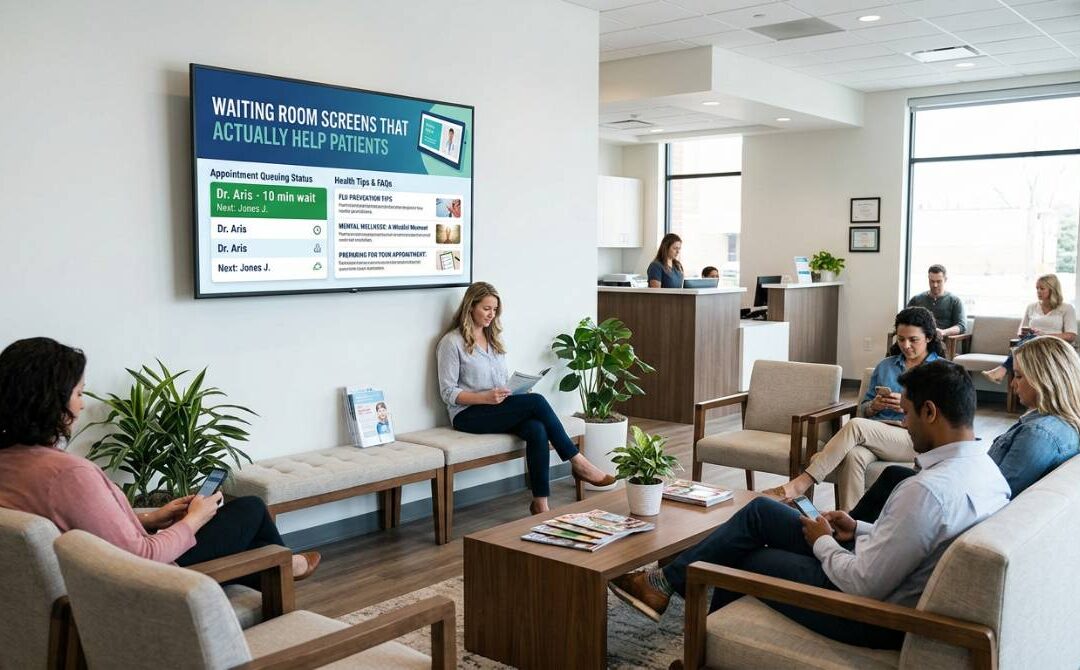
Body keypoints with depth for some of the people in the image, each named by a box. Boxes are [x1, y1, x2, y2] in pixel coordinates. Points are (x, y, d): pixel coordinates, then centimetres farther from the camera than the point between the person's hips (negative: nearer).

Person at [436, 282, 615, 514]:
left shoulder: (494, 339, 19)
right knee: (537, 401, -26)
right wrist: (485, 397, -22)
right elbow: (448, 393, -9)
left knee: (537, 429, -28)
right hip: (468, 415, -6)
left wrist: (518, 390, 1)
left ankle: (540, 503, -29)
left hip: (500, 410, 6)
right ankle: (578, 462, -16)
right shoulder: (452, 342, -4)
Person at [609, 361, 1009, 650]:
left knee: (748, 559, 13)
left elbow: (865, 586, -28)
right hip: (896, 584, 9)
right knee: (760, 511, 10)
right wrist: (861, 531, 8)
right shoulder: (984, 467, 0)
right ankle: (667, 581, 21)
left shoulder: (927, 490, -32)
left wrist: (823, 542, -10)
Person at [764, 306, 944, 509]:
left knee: (856, 426, -32)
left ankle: (800, 484, -35)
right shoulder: (885, 366, 25)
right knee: (854, 457, -34)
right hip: (877, 434, 4)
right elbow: (864, 408, 24)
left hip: (915, 438, -4)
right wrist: (874, 406, 0)